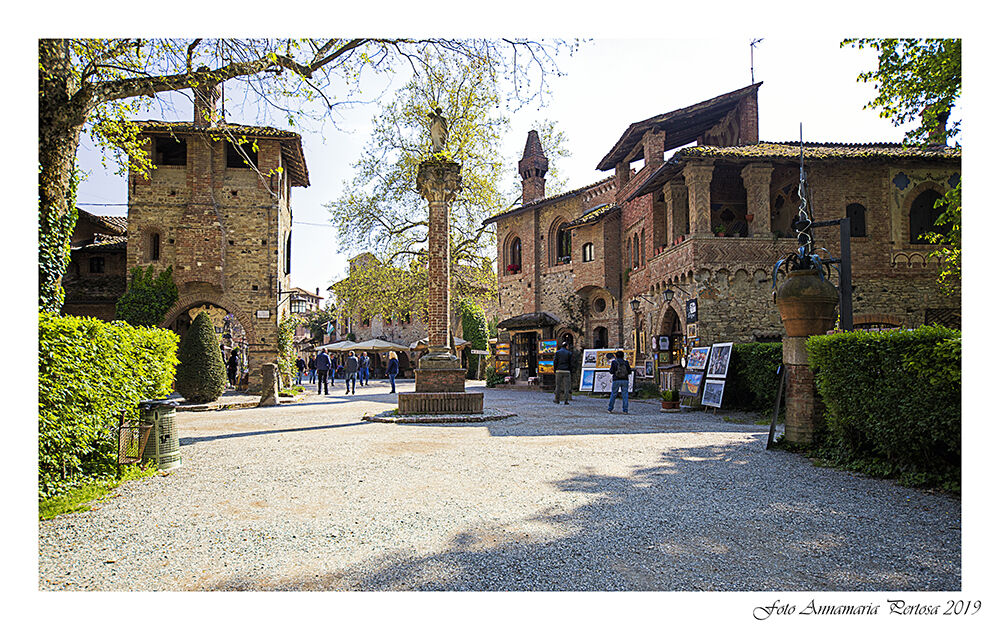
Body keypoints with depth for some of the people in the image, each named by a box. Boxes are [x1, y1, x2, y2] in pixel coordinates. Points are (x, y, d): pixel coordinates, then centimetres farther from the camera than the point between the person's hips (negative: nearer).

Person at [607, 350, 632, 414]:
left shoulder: (614, 362, -2)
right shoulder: (626, 362, 4)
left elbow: (612, 371, -7)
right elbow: (629, 371, 3)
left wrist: (610, 370, 14)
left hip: (616, 380, -1)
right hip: (625, 380, 1)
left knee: (613, 394, 6)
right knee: (625, 395, 4)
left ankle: (610, 409, 9)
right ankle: (625, 410, 1)